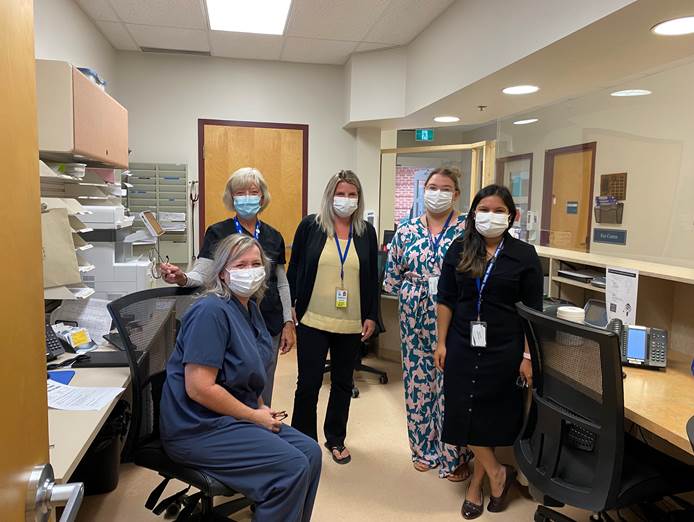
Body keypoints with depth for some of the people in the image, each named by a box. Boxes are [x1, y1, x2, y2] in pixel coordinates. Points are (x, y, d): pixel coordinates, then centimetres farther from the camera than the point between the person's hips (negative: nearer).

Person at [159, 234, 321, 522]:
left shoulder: (250, 308, 7)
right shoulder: (211, 311, -21)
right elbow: (199, 388, -25)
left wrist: (261, 407, 4)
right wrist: (254, 416, -16)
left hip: (235, 416, 9)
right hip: (199, 428, -9)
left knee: (310, 452, 0)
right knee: (292, 467, -17)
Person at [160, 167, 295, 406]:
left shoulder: (273, 236, 7)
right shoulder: (218, 233, -4)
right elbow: (201, 275, -12)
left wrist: (289, 323, 7)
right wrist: (181, 278, -34)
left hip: (269, 328, 4)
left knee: (263, 396, 13)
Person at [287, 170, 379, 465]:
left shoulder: (367, 232, 4)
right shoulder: (310, 226, -2)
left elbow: (372, 278, 7)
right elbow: (294, 270, 1)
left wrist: (371, 316, 3)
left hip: (352, 324, 3)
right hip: (313, 321, -2)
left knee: (343, 383, 15)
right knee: (308, 383, 3)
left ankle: (336, 439, 33)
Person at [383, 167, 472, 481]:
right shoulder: (406, 231, 5)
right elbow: (391, 277, 9)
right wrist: (414, 292, 2)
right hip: (416, 319, 3)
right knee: (418, 381, 10)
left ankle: (453, 457, 20)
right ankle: (424, 449, 29)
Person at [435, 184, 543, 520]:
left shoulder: (524, 256, -3)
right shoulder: (459, 250, 3)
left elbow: (533, 312, -3)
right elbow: (446, 300, 5)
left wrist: (528, 356, -7)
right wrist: (441, 343, 1)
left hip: (503, 350, -2)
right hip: (463, 346, 2)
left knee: (492, 417, 6)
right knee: (464, 414, 2)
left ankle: (476, 484, 26)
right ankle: (497, 474, 22)